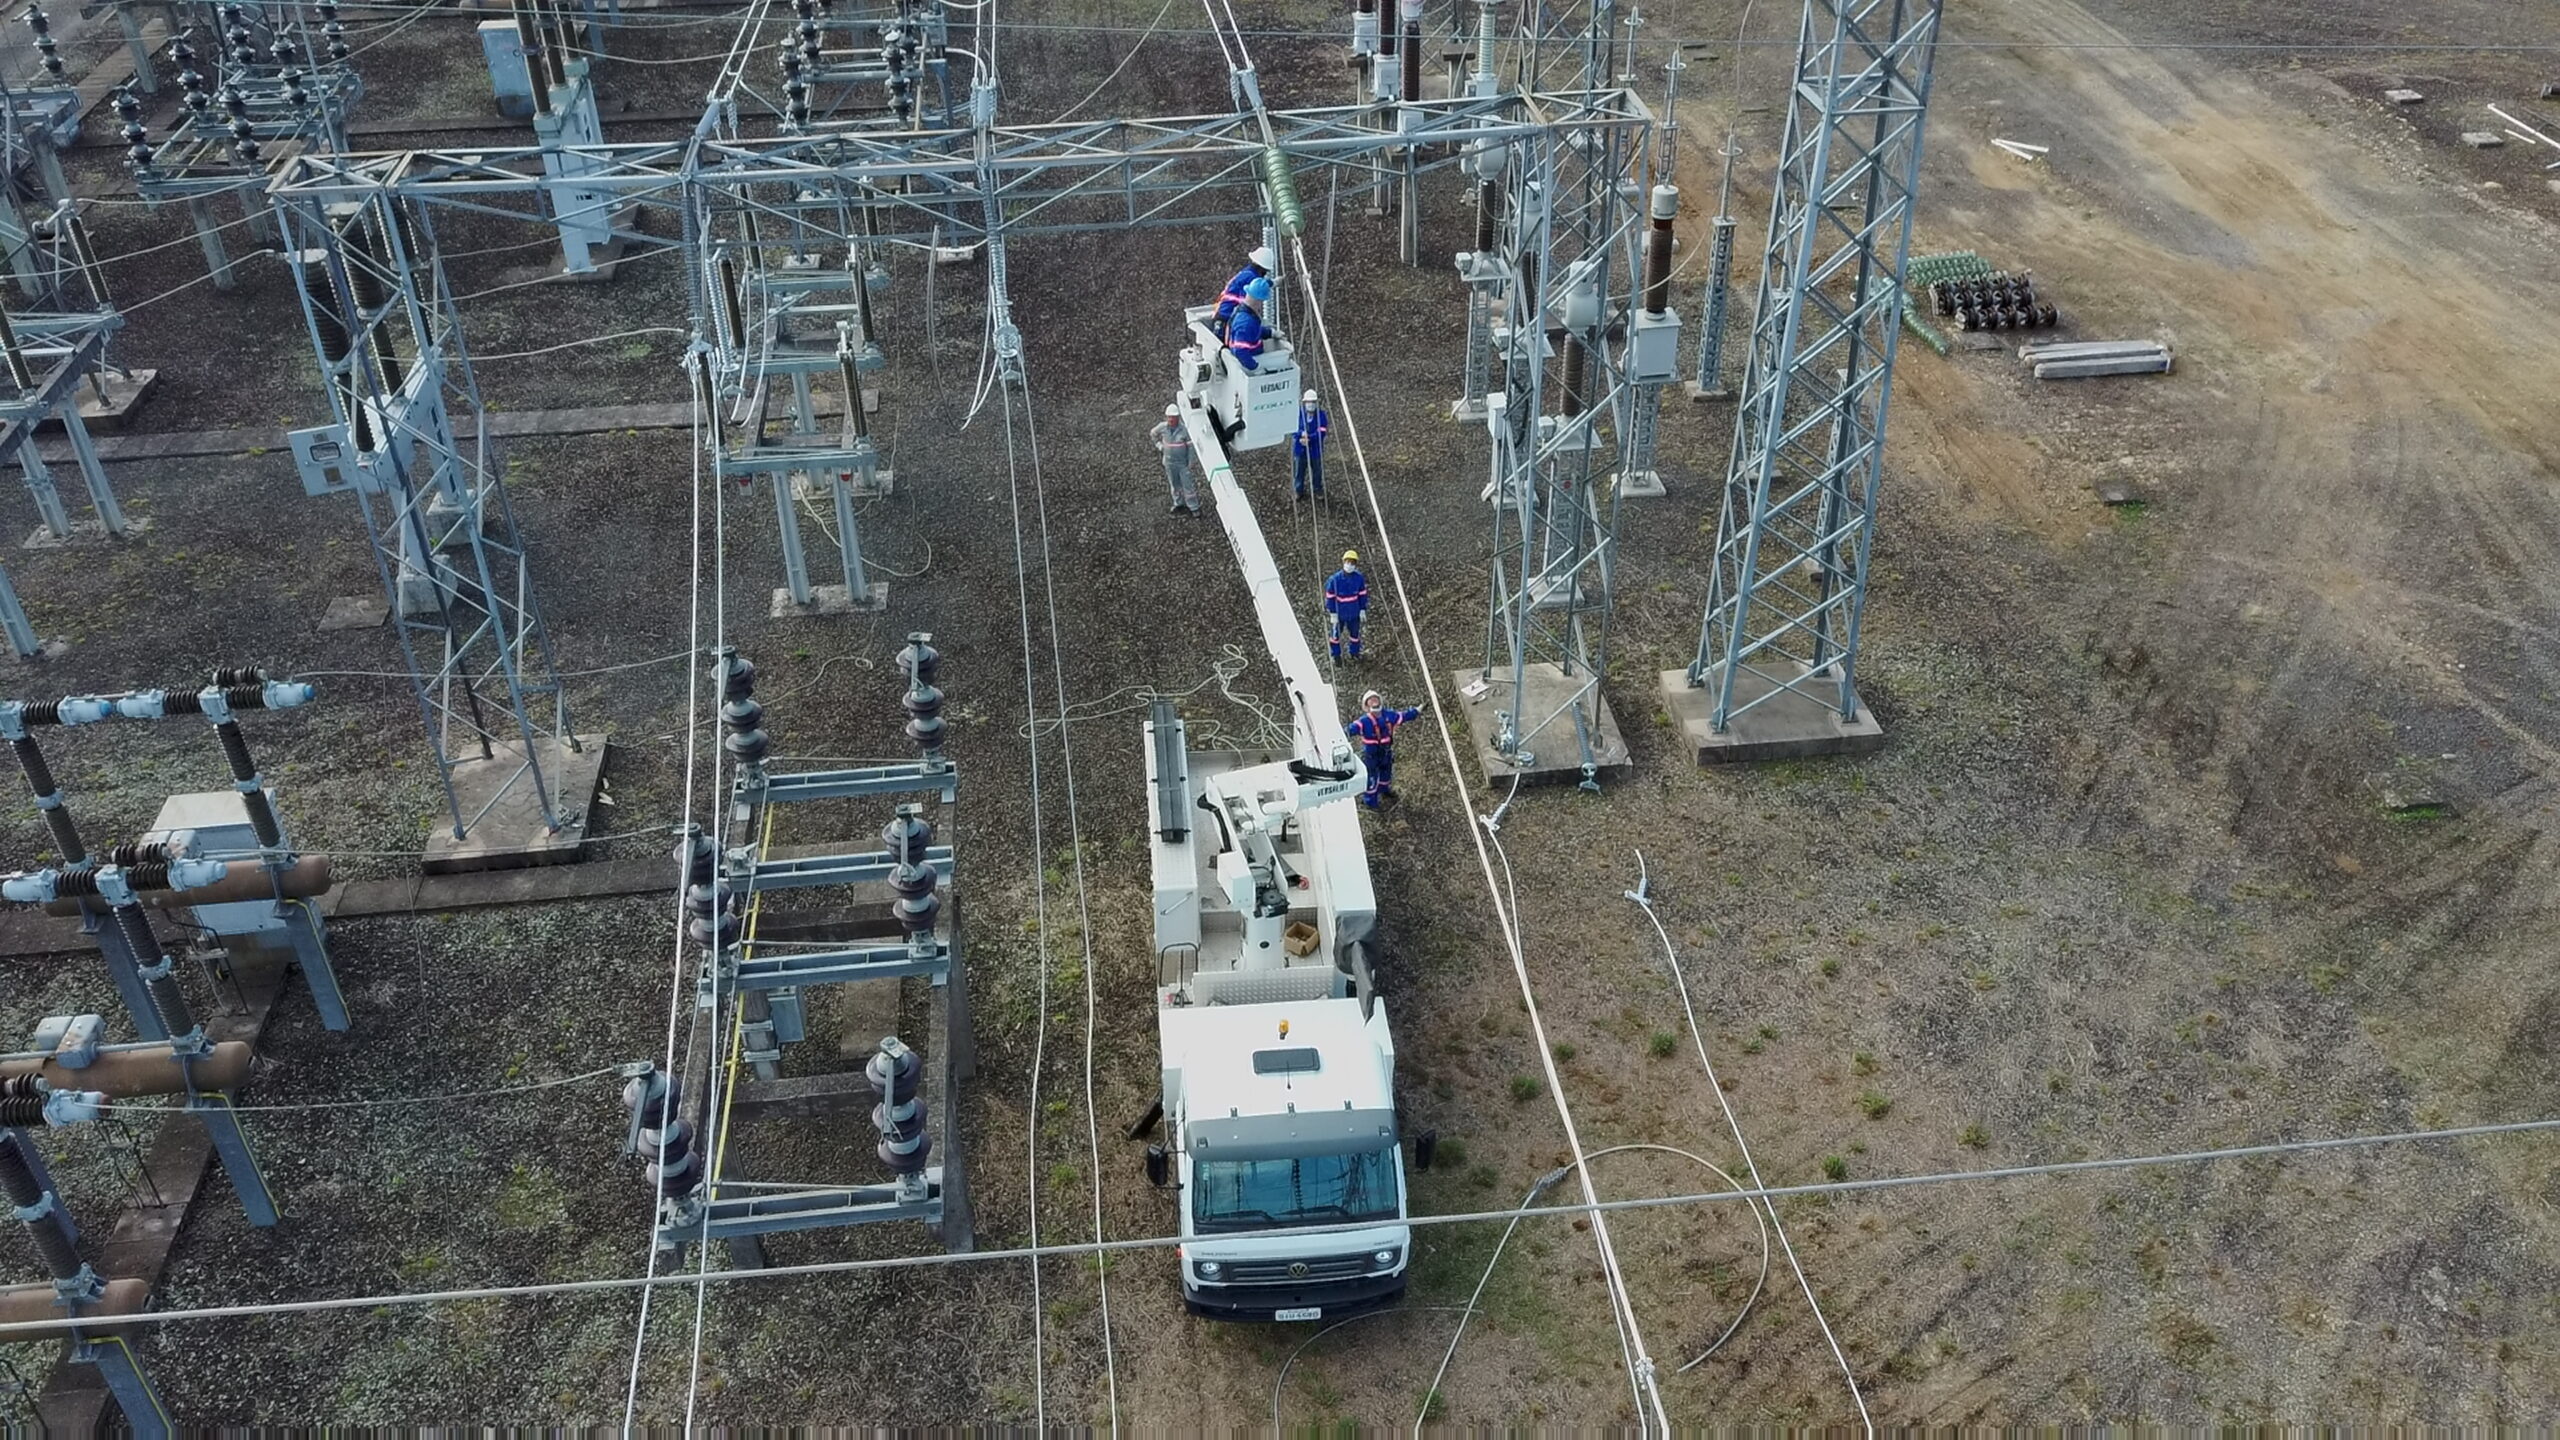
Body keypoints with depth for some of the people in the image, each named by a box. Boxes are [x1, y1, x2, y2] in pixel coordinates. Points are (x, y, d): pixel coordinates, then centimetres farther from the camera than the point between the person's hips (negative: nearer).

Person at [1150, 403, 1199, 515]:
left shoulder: (1184, 429, -21)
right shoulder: (1163, 427, -10)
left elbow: (1191, 446, -12)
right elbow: (1153, 434, 12)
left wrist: (1190, 462, -10)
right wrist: (1159, 445, 5)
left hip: (1183, 462, -4)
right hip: (1169, 461, 4)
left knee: (1187, 484, 1)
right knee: (1174, 484, 20)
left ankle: (1194, 507, 12)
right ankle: (1178, 504, 39)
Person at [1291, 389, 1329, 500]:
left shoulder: (1321, 415, -11)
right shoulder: (1298, 413, -6)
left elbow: (1322, 432, -18)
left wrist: (1309, 438, -28)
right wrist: (1301, 434, -29)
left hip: (1315, 449, -1)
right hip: (1300, 449, 1)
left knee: (1317, 472, 14)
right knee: (1299, 472, 10)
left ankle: (1319, 491, 35)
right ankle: (1299, 491, 30)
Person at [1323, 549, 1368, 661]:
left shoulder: (1359, 578, -13)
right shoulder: (1335, 579, -21)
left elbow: (1363, 594, 0)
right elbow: (1330, 596, -13)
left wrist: (1363, 610, 2)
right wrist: (1333, 613, -11)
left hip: (1354, 613, 3)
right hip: (1339, 614, -3)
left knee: (1354, 633, 20)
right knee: (1336, 634, 13)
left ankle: (1354, 653, 42)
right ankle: (1336, 655, 35)